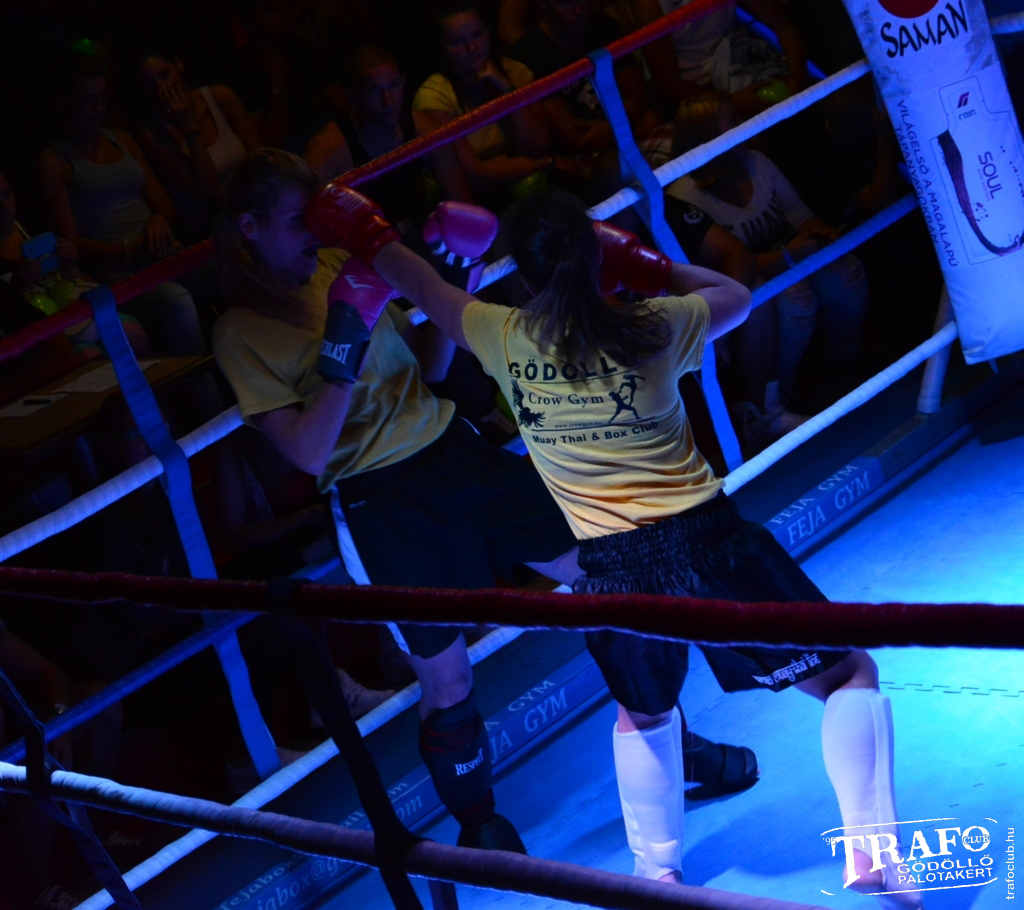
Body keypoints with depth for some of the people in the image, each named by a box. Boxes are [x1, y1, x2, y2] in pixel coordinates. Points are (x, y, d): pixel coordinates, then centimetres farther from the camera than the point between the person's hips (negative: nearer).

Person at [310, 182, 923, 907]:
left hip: (614, 567, 3)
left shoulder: (503, 339, 0)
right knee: (848, 675, 11)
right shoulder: (654, 328, -3)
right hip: (702, 537, -2)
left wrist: (367, 236, 36)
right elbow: (736, 296, 19)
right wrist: (640, 261, 17)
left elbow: (427, 293, 21)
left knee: (644, 712, 31)